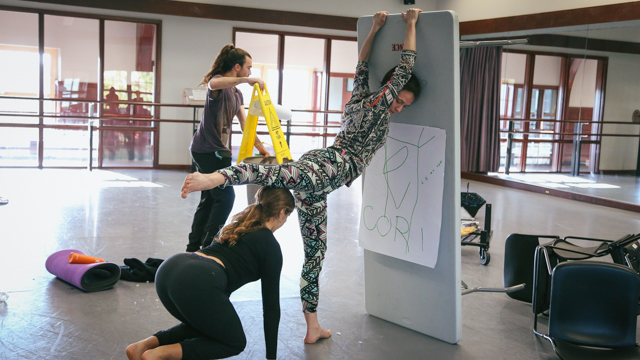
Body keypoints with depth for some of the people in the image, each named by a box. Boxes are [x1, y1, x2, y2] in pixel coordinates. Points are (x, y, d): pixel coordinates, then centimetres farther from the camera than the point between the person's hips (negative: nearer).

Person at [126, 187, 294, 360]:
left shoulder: (239, 225, 30)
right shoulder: (271, 247, 8)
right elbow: (271, 304, 9)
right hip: (195, 282, -8)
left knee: (206, 326, 33)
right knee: (234, 342, 16)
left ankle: (145, 345, 12)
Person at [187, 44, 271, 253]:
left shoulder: (237, 94, 18)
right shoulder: (219, 82, -10)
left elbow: (245, 124, 12)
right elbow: (214, 83, -38)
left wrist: (260, 147, 1)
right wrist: (246, 79, -39)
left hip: (217, 151, 10)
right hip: (207, 149, -10)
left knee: (209, 200, 11)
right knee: (226, 197, -9)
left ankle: (194, 247, 17)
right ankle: (207, 245, -5)